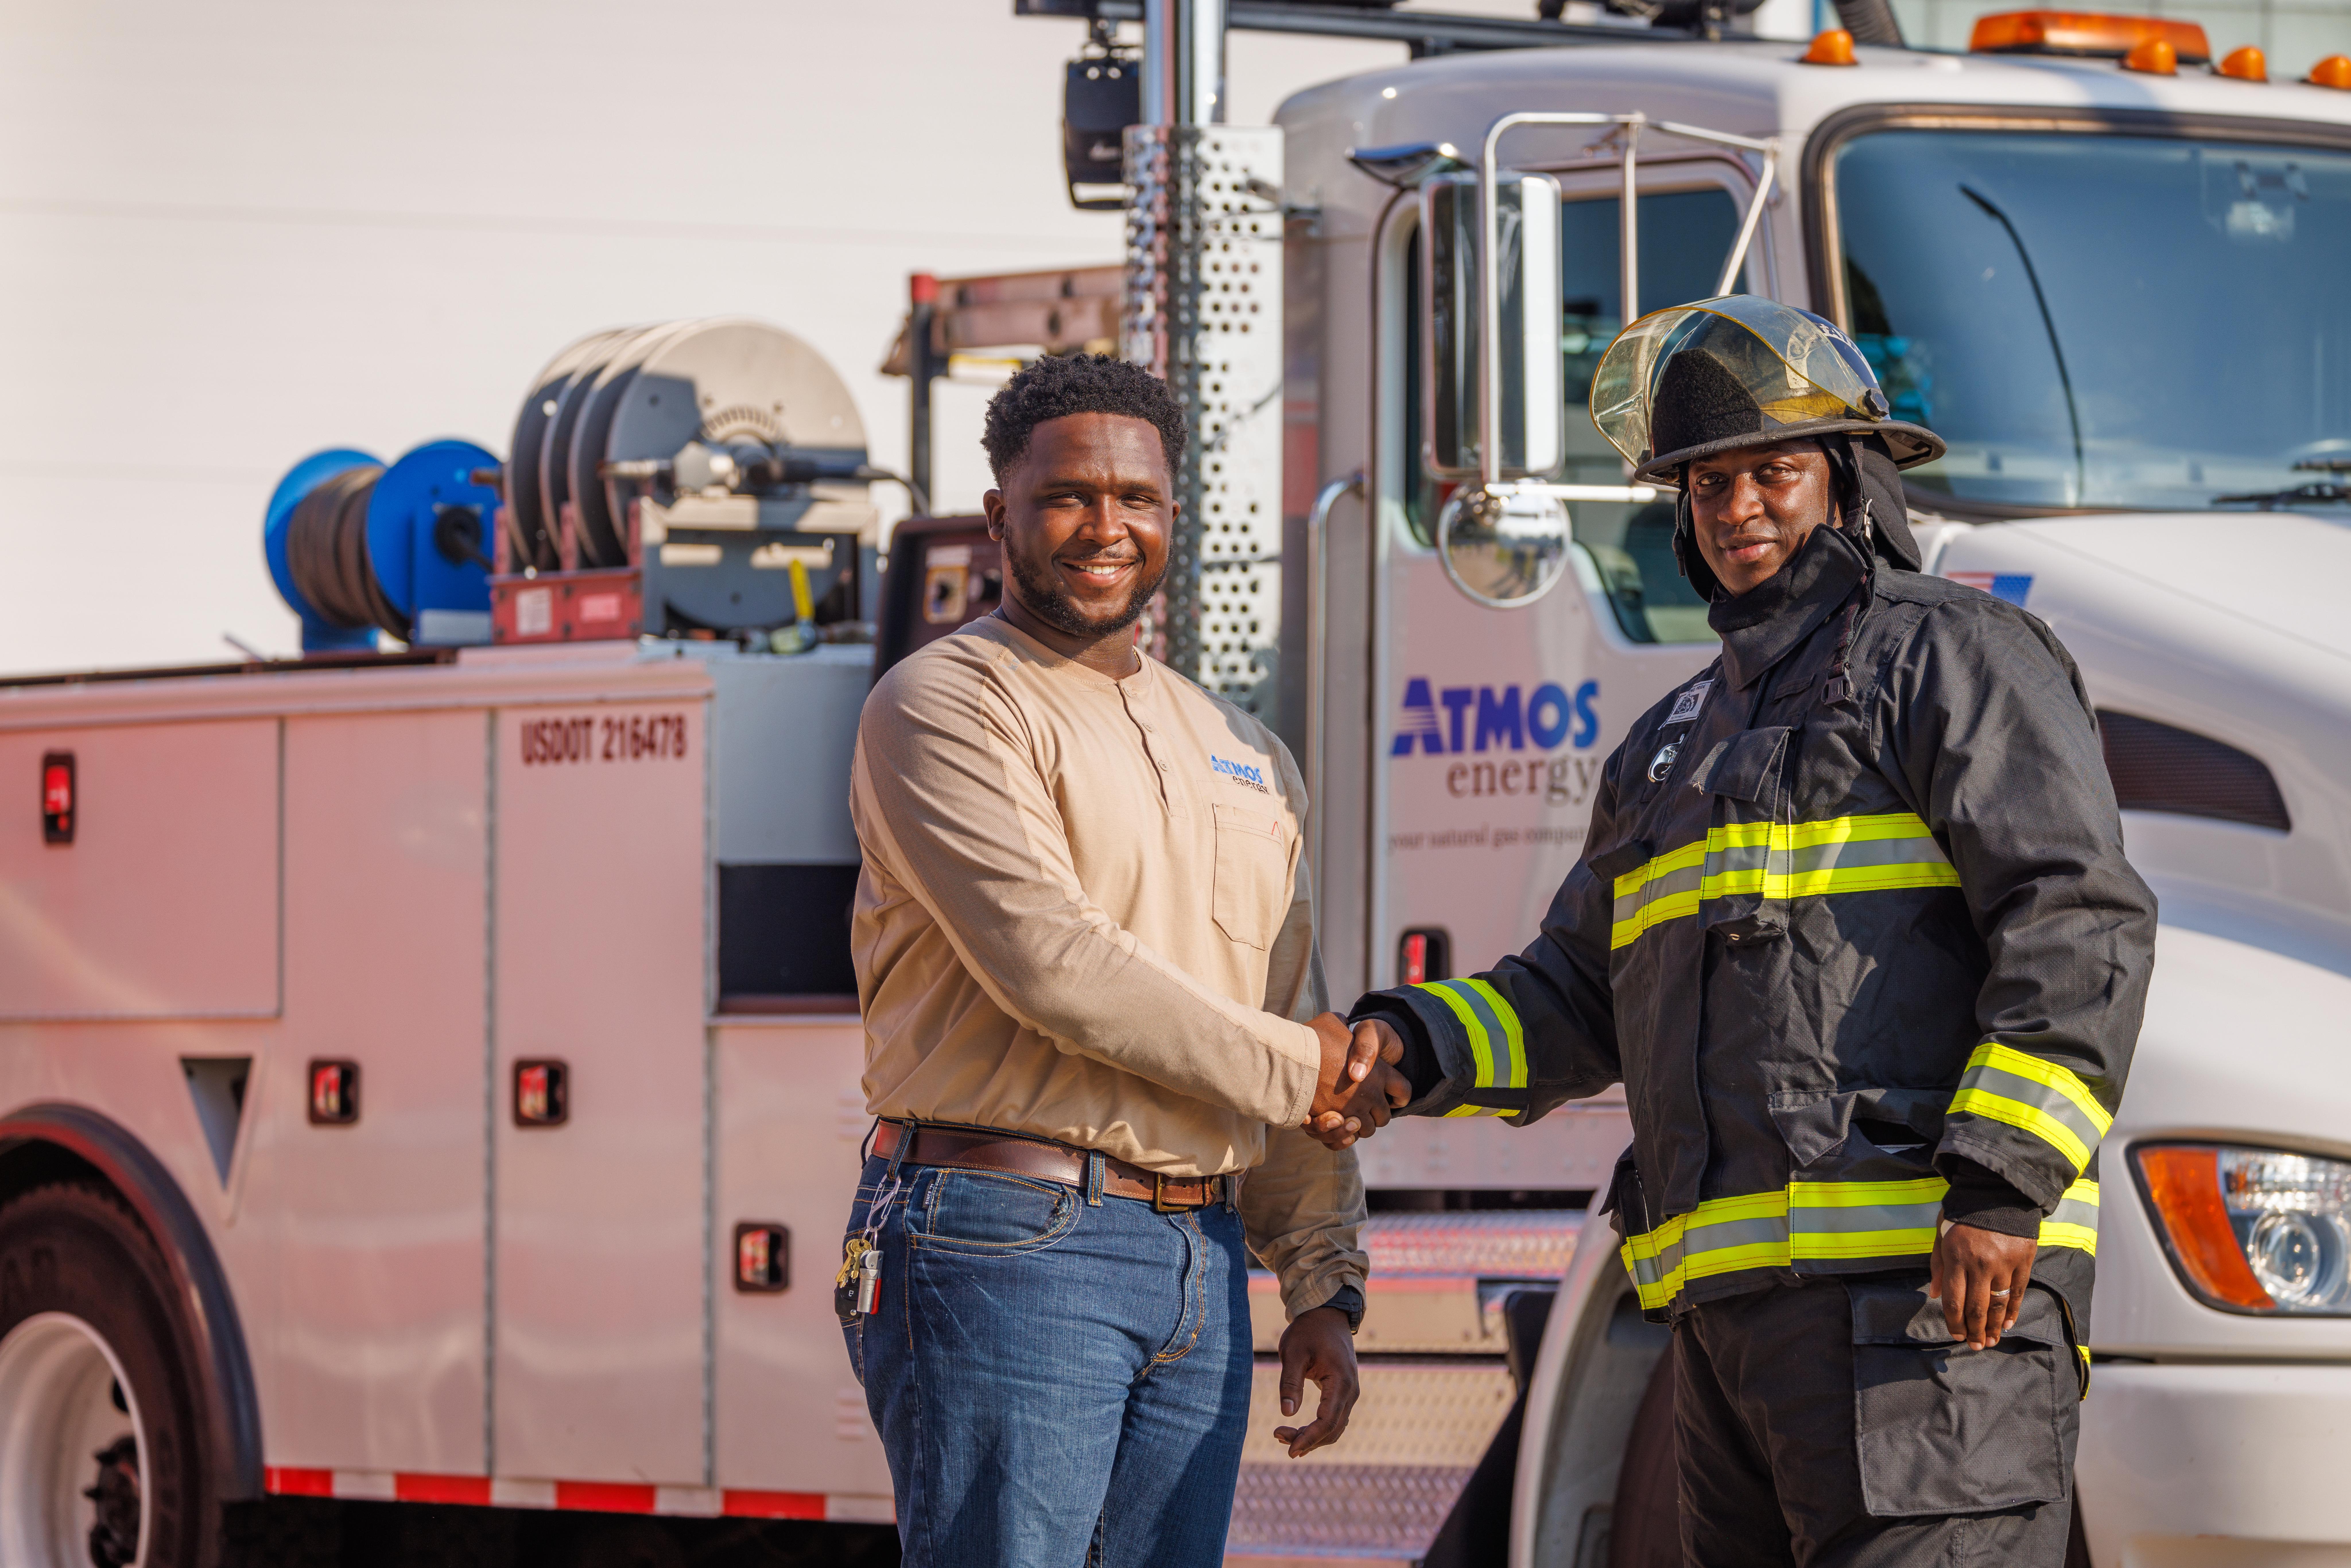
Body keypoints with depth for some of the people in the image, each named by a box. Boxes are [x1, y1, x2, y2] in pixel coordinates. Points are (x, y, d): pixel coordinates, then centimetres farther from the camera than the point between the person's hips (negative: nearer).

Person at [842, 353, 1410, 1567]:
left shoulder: (1245, 761, 22)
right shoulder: (943, 706, -2)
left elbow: (1319, 1082, 23)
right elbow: (1048, 962, -14)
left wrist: (1323, 1288, 14)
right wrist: (1289, 1068, -5)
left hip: (1202, 1270, 7)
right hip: (1007, 1245, -7)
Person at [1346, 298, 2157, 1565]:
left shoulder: (1951, 658, 1)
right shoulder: (1680, 741, 27)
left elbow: (2079, 928, -10)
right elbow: (1579, 997, 28)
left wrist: (2006, 1183, -21)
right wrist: (1414, 1046, 6)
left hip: (1924, 1283, -9)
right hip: (1731, 1303, 9)